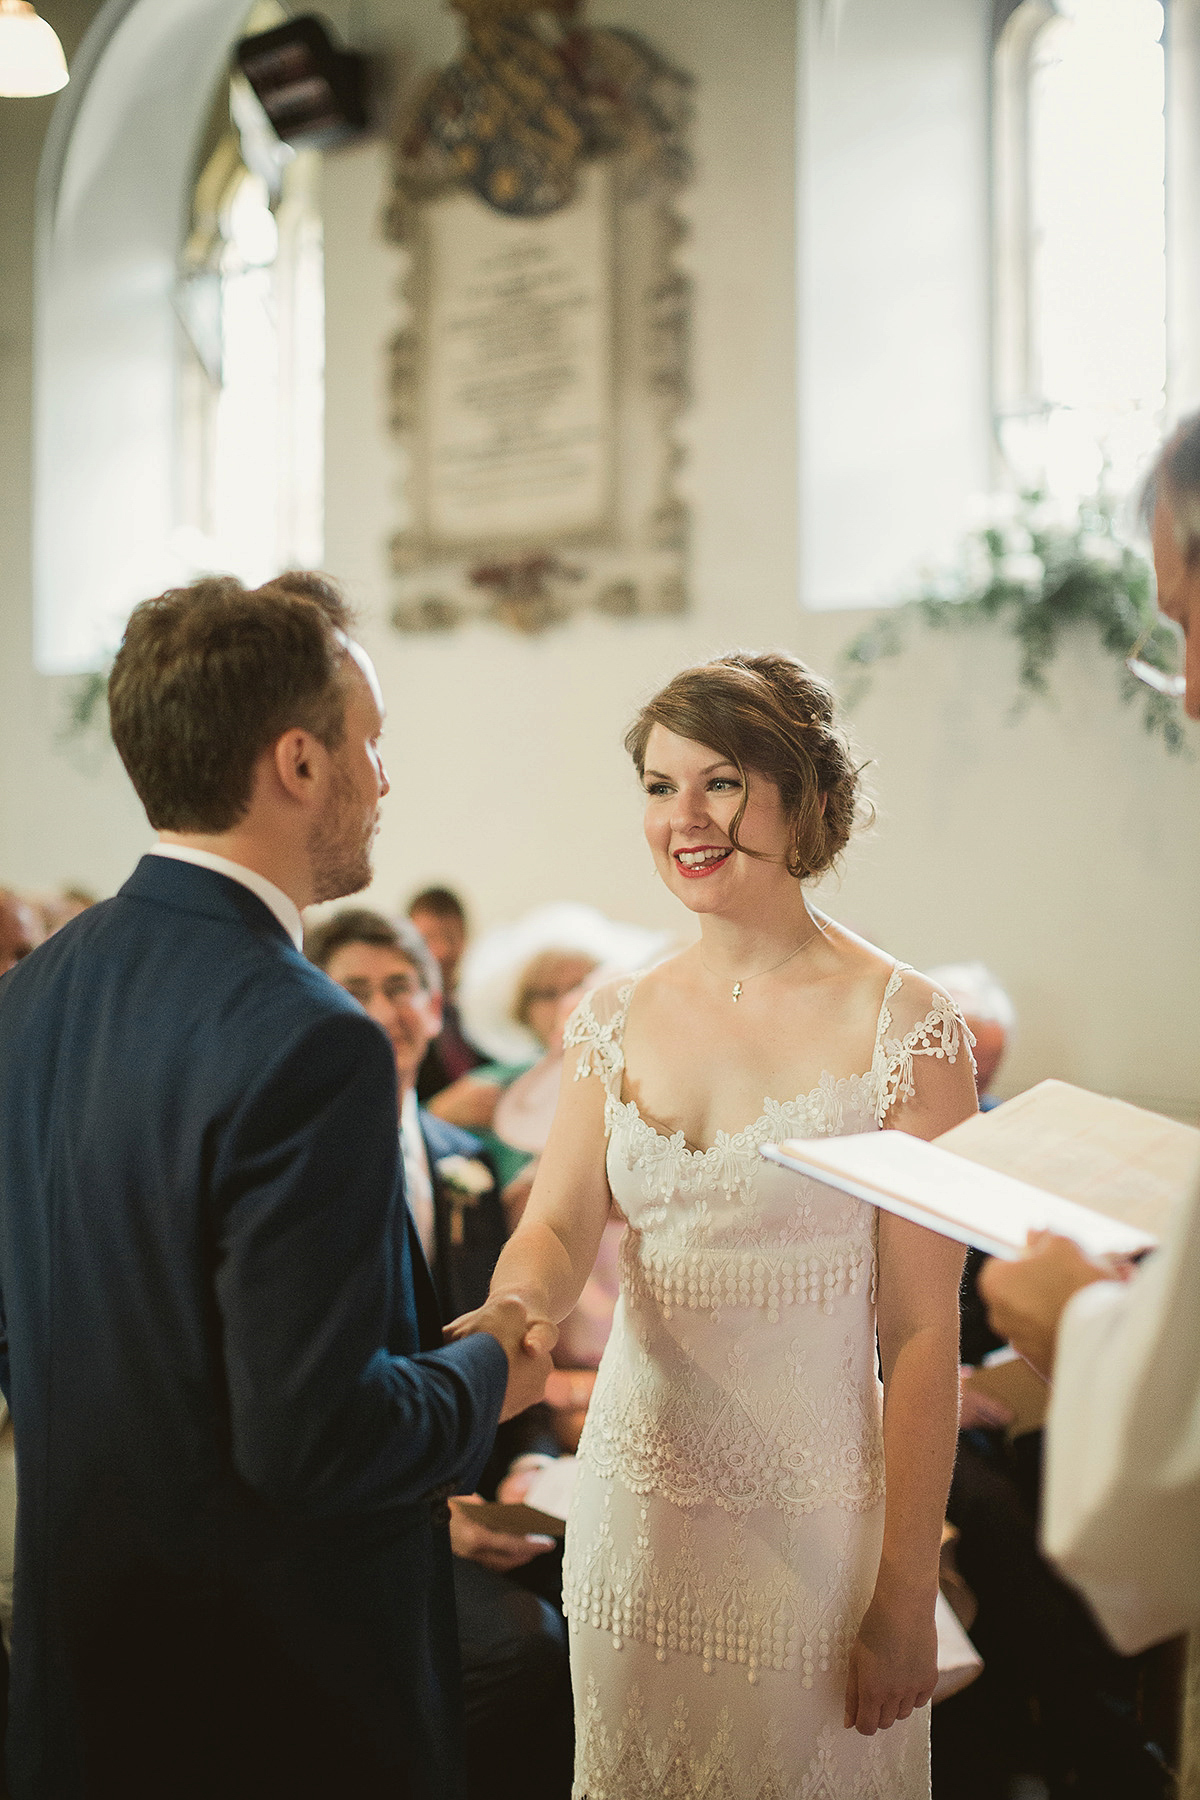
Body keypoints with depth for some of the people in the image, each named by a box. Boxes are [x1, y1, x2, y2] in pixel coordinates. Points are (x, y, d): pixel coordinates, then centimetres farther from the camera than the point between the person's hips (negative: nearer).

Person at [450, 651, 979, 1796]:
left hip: (811, 1525, -4)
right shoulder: (617, 1019, 4)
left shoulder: (902, 1025, -11)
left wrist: (907, 1598, -12)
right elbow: (558, 1227, -1)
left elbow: (922, 1333, -11)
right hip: (633, 1503, 4)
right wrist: (510, 1317, -24)